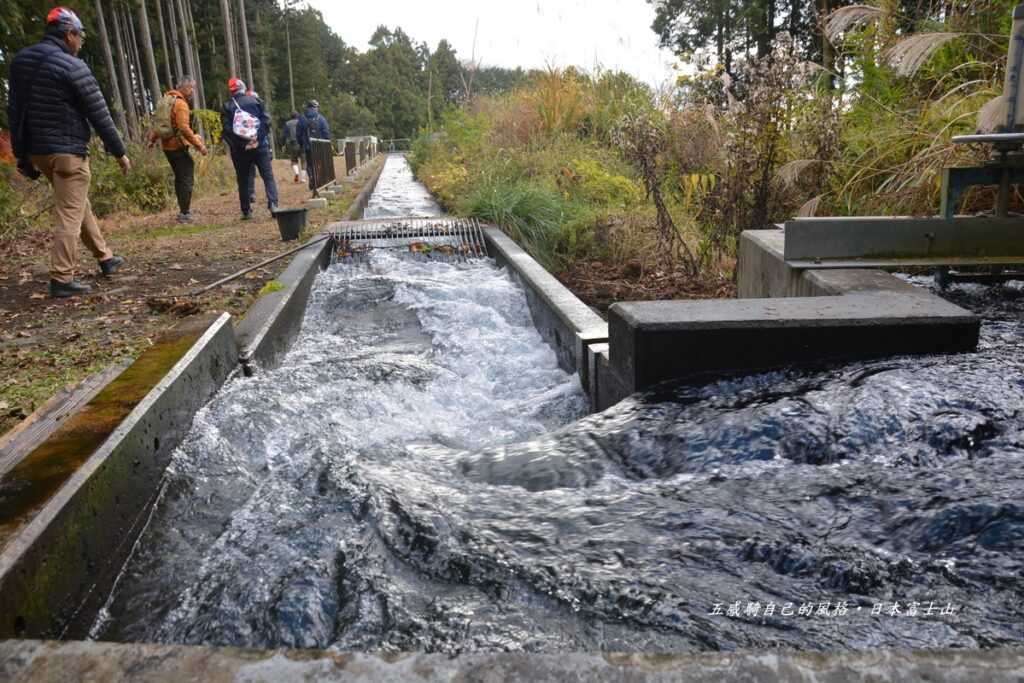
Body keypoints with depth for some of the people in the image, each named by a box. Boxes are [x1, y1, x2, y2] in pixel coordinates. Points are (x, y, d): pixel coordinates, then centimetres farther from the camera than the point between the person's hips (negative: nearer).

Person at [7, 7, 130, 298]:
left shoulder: (20, 60, 10)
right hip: (67, 151, -8)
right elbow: (99, 114, -13)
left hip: (35, 150, 8)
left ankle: (105, 258, 31)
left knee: (79, 205, 21)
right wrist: (119, 152, -4)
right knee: (70, 215, -4)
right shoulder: (72, 66, -13)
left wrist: (21, 153, 18)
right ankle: (62, 280, -4)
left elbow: (15, 110, 13)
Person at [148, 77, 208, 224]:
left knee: (179, 178, 18)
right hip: (178, 146, -9)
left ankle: (184, 210, 24)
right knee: (187, 179, -5)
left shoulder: (166, 100, 14)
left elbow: (159, 121, 22)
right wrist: (199, 145, -22)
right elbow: (184, 128, -23)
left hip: (166, 145, 9)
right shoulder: (180, 103, -14)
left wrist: (152, 139, 30)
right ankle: (184, 214, -5)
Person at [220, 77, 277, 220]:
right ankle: (273, 204, -13)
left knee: (243, 180, 9)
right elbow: (266, 120, -2)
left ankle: (246, 211, 10)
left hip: (239, 150, 1)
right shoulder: (255, 101, 3)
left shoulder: (226, 107, 3)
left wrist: (235, 145, 0)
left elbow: (226, 130, -5)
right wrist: (262, 137, 3)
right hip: (260, 146, -1)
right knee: (268, 176, 3)